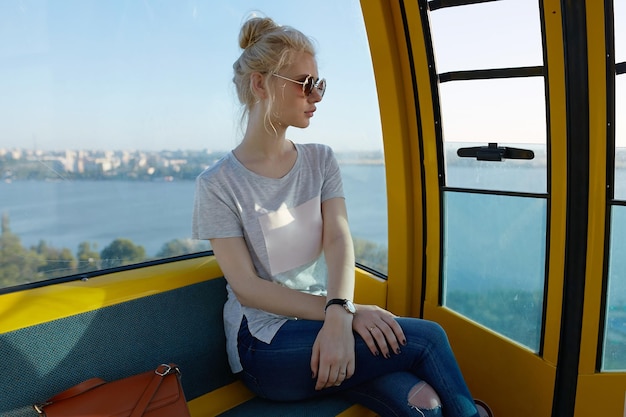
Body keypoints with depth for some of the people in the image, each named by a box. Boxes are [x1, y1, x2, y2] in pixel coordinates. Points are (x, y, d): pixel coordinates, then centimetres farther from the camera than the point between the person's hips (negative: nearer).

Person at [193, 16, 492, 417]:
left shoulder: (321, 160, 4)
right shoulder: (219, 184, -9)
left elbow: (339, 240, -10)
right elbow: (247, 288, -13)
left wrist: (338, 314, -28)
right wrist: (344, 311, -21)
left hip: (321, 324, 4)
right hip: (266, 343, -3)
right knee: (427, 337, -17)